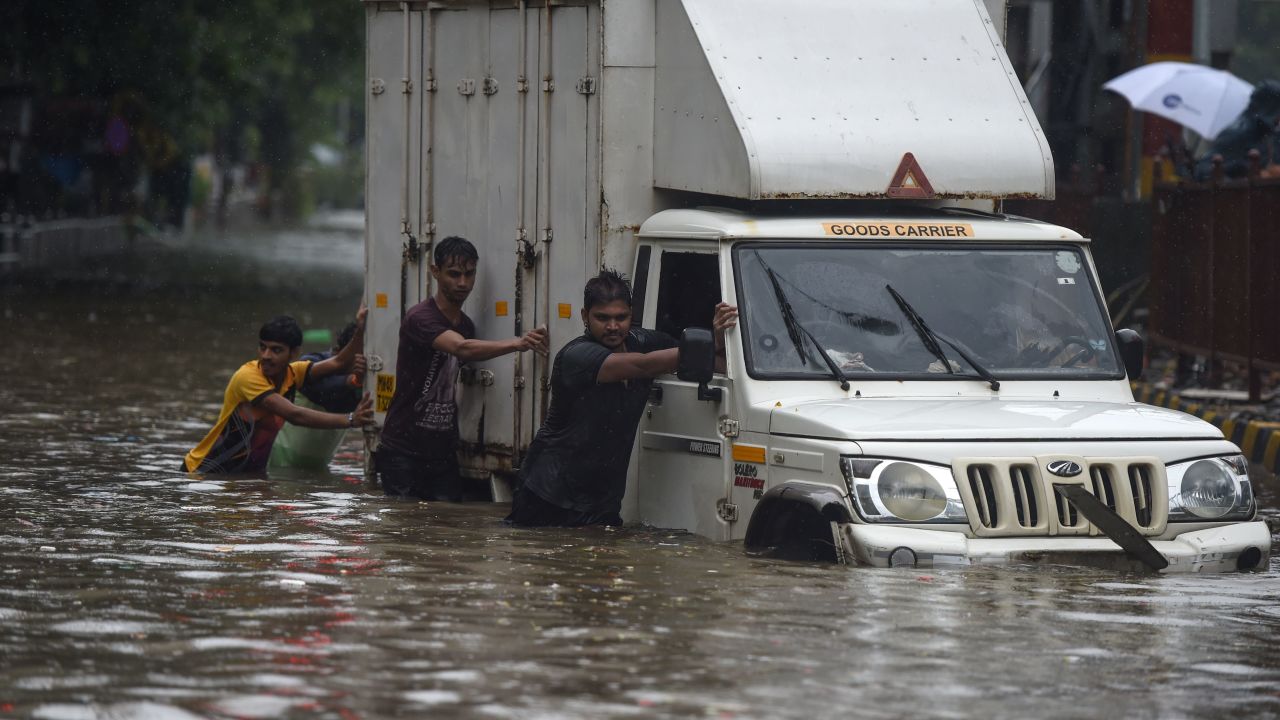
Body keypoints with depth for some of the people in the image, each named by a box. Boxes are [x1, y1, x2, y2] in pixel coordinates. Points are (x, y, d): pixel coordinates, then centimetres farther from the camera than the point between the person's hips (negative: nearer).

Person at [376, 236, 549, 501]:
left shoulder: (466, 325, 12)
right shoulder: (421, 319, -14)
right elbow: (462, 348, -33)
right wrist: (518, 343, -44)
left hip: (443, 453, 6)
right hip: (404, 450, -6)